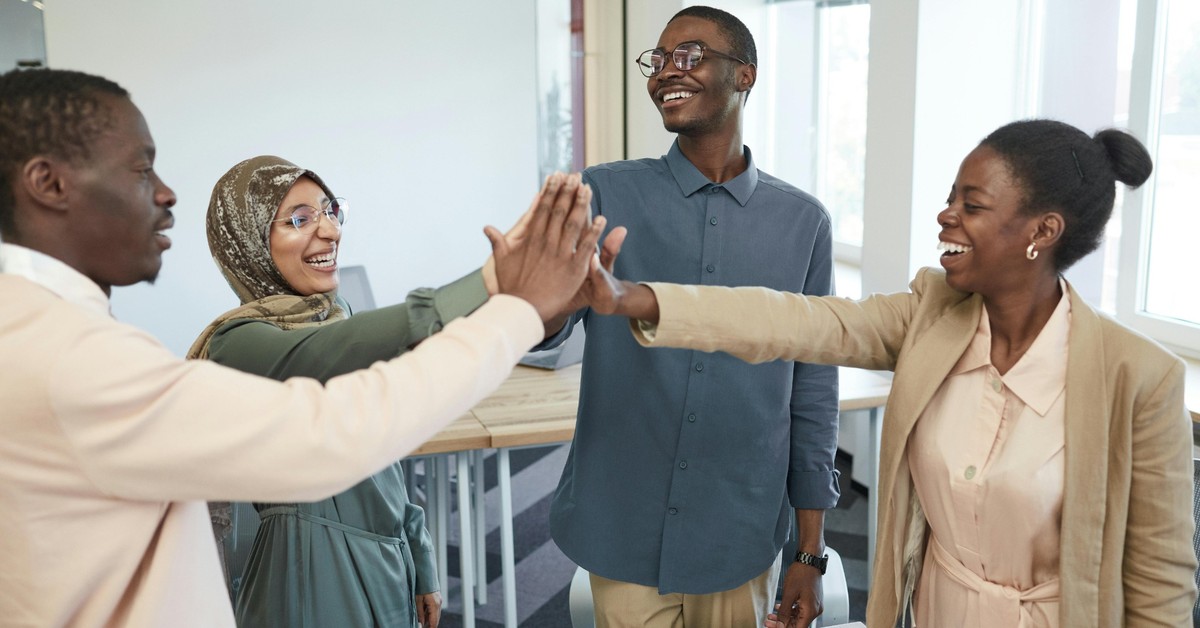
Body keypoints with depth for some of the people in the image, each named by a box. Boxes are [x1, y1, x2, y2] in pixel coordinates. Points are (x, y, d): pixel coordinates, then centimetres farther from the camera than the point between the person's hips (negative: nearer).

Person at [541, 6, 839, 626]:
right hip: (623, 535, -1)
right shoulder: (606, 195, -4)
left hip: (741, 544, 1)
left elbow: (813, 394, 3)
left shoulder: (802, 221, -1)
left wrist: (811, 552, 5)